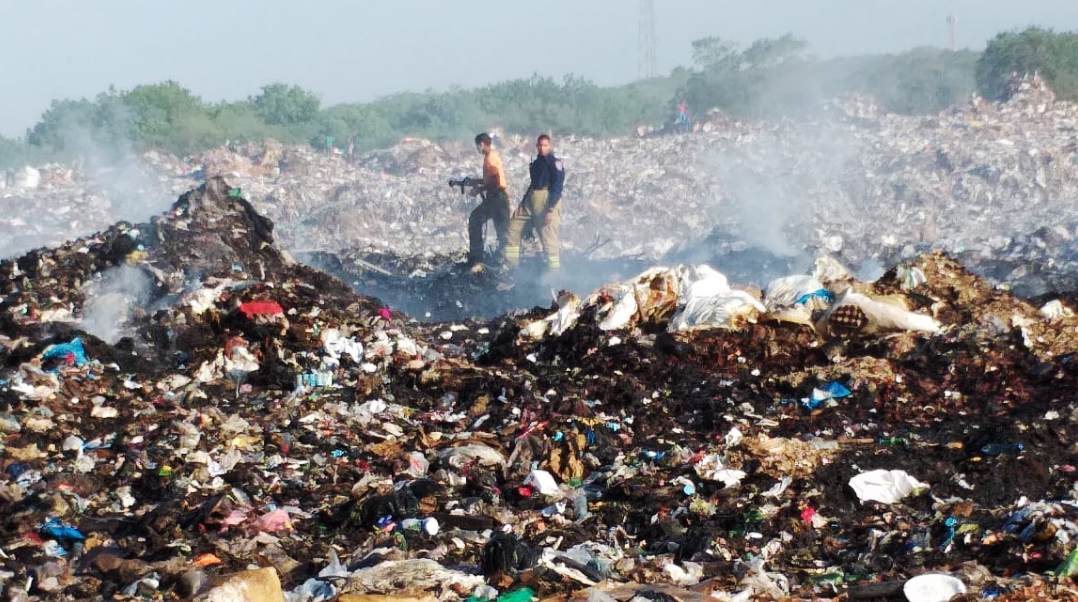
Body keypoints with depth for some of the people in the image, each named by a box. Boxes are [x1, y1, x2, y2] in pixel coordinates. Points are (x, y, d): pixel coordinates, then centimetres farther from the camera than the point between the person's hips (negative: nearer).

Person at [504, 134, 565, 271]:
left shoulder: (555, 163, -6)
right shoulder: (537, 163, 19)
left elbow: (557, 187, -13)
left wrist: (551, 209, -20)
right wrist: (522, 203, 15)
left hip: (547, 201, -8)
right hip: (530, 200, 8)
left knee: (549, 239, -9)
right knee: (513, 229, 5)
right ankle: (511, 265, 12)